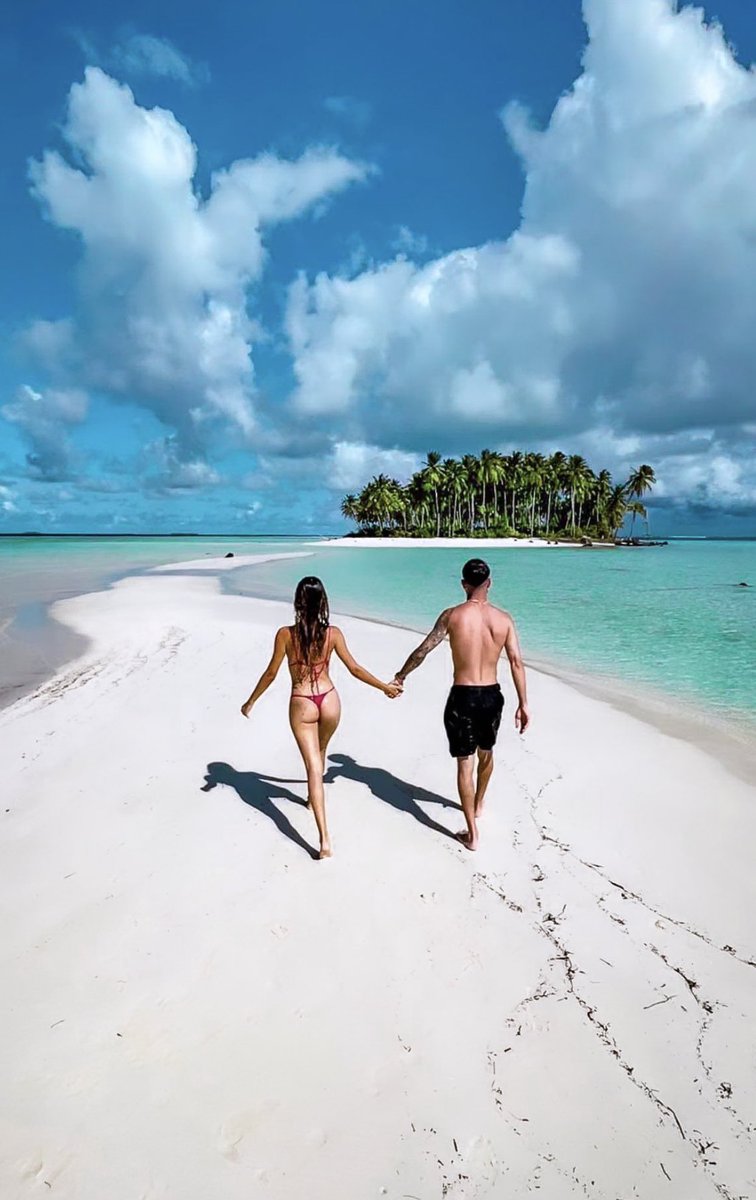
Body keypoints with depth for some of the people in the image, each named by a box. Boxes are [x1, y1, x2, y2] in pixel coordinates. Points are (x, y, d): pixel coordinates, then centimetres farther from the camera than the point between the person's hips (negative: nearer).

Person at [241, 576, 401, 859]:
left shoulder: (286, 634, -13)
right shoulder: (333, 633, -7)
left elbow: (271, 673, -6)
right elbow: (355, 669, -1)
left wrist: (250, 702, 9)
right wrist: (385, 687, 12)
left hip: (301, 705, -2)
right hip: (329, 701, 3)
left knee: (313, 767, -1)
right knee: (319, 753, 30)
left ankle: (325, 839, -7)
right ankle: (313, 796, 54)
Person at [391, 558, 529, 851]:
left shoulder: (453, 615, -8)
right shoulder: (503, 618, -3)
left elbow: (422, 651, -3)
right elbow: (516, 663, -5)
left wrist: (401, 675, 12)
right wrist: (523, 704, 1)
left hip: (462, 697, -3)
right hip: (492, 696, 3)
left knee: (465, 763, 5)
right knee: (486, 754, 26)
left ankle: (472, 834, 10)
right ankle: (478, 805, 49)